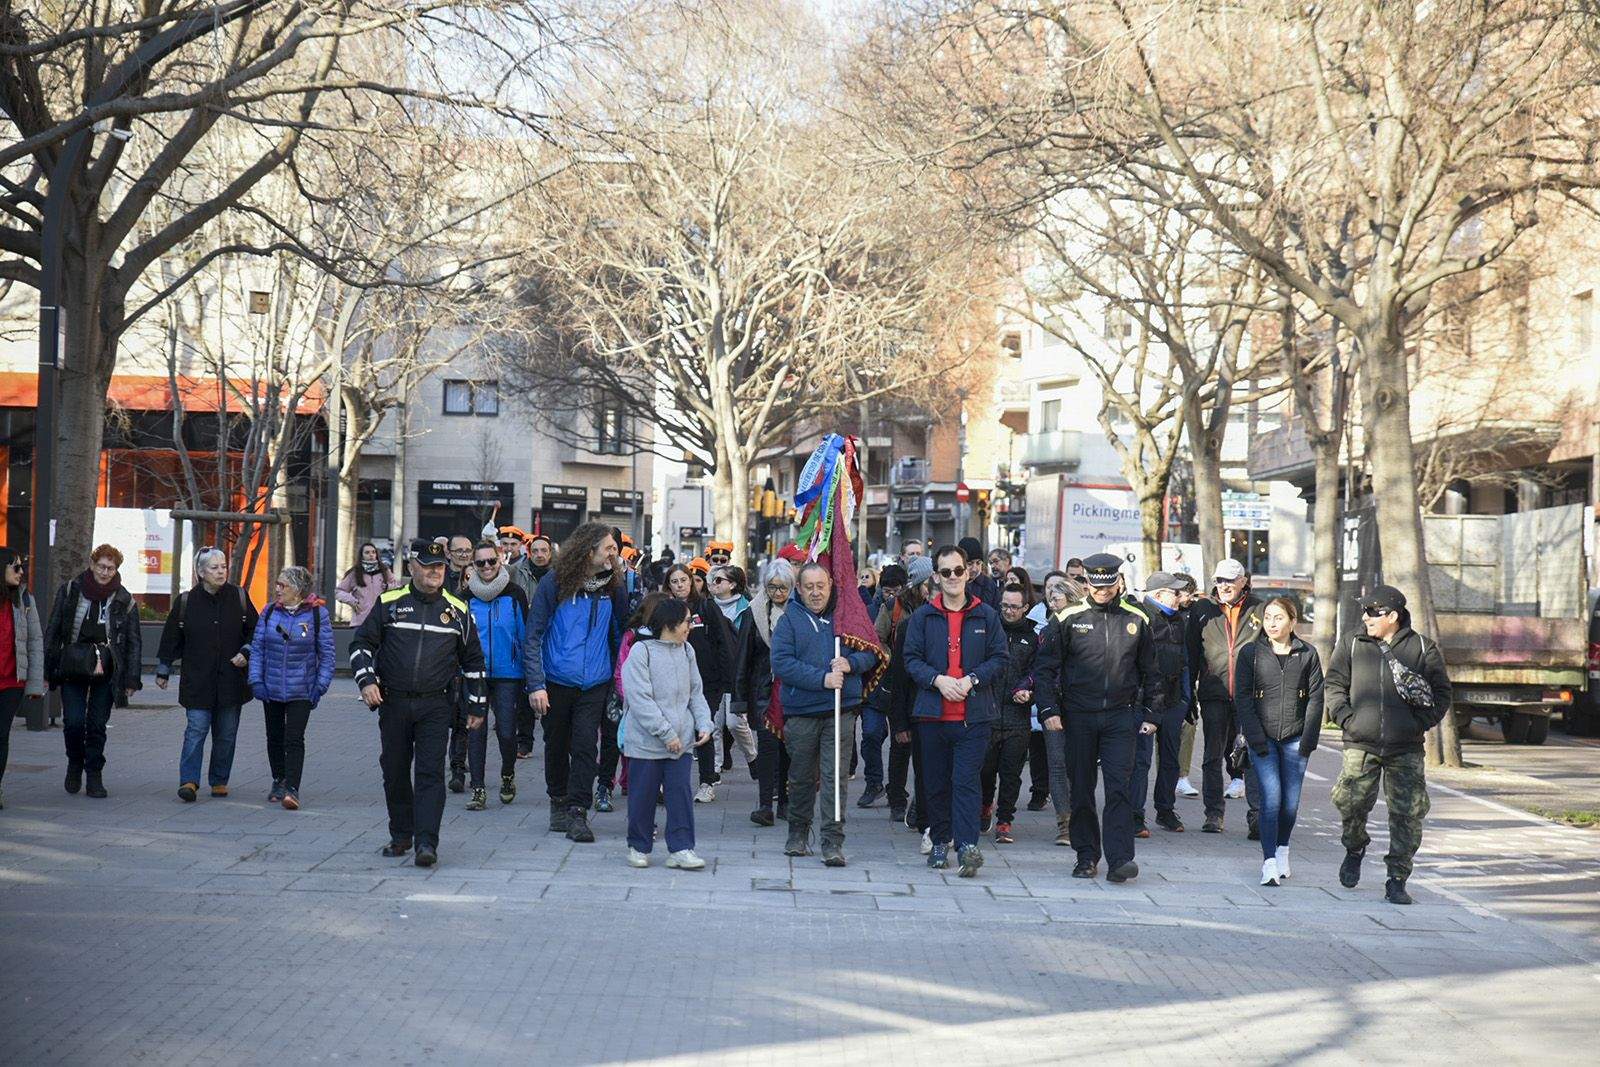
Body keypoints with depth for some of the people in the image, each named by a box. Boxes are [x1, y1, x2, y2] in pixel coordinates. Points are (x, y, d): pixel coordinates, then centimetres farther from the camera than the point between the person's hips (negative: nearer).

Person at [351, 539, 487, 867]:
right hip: (393, 702, 1)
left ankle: (426, 842, -14)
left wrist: (476, 706, 12)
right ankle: (401, 836, 23)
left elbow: (473, 661, 14)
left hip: (435, 706, -1)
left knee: (431, 773, -10)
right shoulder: (389, 603, 4)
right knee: (395, 772, 9)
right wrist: (366, 680, -8)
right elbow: (362, 644, 8)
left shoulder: (458, 611, 7)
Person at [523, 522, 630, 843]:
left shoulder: (614, 587, 2)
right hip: (556, 683, -1)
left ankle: (578, 812, -5)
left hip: (594, 684, 1)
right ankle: (559, 801, 31)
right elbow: (533, 636, -7)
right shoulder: (554, 583, -8)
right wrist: (535, 684, -14)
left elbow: (620, 636, 11)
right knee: (557, 745, 12)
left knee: (585, 745, -9)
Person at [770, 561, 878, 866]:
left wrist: (850, 663, -12)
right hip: (801, 712, 0)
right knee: (802, 777, 13)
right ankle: (798, 833, 30)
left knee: (835, 778, -6)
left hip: (841, 711, 0)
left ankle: (833, 842, -6)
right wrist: (822, 679, -18)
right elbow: (781, 662, -10)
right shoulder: (789, 620, 2)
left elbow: (870, 653, 10)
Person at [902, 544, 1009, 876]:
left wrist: (972, 680, -10)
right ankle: (940, 843, 21)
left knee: (966, 781, -11)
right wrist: (938, 680, -13)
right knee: (936, 783, 9)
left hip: (974, 715, -2)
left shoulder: (986, 616, 7)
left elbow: (999, 659, 6)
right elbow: (912, 659, 4)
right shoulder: (923, 617, 8)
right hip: (933, 714, 2)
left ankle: (967, 845, -18)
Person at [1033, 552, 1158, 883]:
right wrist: (1048, 710, -6)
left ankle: (1119, 859, -14)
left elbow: (1150, 672, 15)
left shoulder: (1136, 621, 7)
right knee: (1081, 789, 6)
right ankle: (1086, 856, 17)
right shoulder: (1069, 619, 2)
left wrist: (1149, 714, 11)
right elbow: (1045, 667, 3)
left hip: (1121, 716, 0)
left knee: (1120, 787, -10)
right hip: (1079, 716, 0)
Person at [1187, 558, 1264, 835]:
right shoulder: (1203, 610, 8)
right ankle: (1213, 813, 14)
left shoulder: (1260, 610, 4)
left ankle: (1257, 815, -1)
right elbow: (1192, 653, 11)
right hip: (1214, 694, 2)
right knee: (1212, 757, 6)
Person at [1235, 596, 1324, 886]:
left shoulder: (1307, 655, 5)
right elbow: (1242, 698, -1)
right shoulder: (1250, 653, 1)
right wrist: (1255, 737, -10)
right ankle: (1269, 862, -12)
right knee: (1271, 797, -13)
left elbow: (1315, 699, 5)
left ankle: (1282, 850, 28)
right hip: (1262, 737, -2)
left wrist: (1308, 739, -3)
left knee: (1291, 800, 4)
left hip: (1295, 738, 2)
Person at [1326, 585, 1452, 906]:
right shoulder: (1351, 646, 8)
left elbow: (1442, 694, 8)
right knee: (1351, 803, -8)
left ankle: (1397, 881, 7)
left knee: (1407, 814, -3)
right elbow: (1334, 684, 9)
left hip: (1406, 750, -1)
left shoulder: (1423, 649, 4)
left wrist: (1420, 722, -6)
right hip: (1360, 745, 1)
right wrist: (1346, 717, -6)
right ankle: (1354, 849, 25)